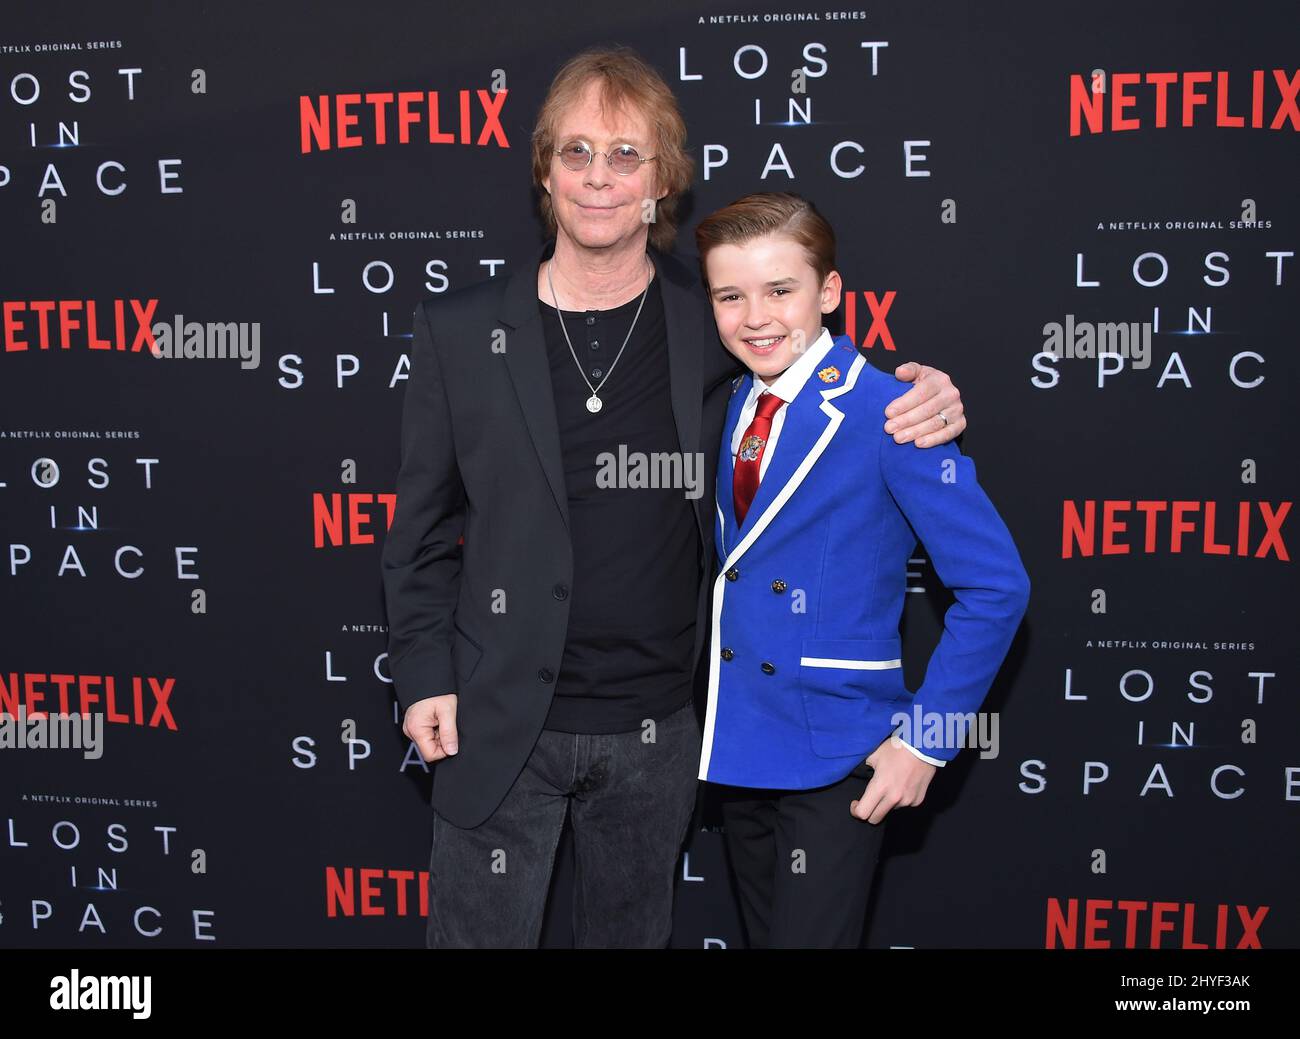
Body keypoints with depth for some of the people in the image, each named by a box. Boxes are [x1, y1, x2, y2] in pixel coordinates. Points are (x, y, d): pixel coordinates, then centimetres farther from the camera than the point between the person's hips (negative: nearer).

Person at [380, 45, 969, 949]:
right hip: (501, 725, -1)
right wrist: (425, 677, -2)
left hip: (658, 728, 1)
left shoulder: (713, 324, -3)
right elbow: (424, 528, 3)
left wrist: (920, 403, -10)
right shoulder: (461, 332, -3)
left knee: (632, 930, 20)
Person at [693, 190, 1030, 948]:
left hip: (835, 753, -6)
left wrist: (927, 738, -16)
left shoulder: (887, 415, -16)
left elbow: (995, 586, -16)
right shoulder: (733, 405, 4)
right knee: (763, 932, 20)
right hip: (739, 742, 7)